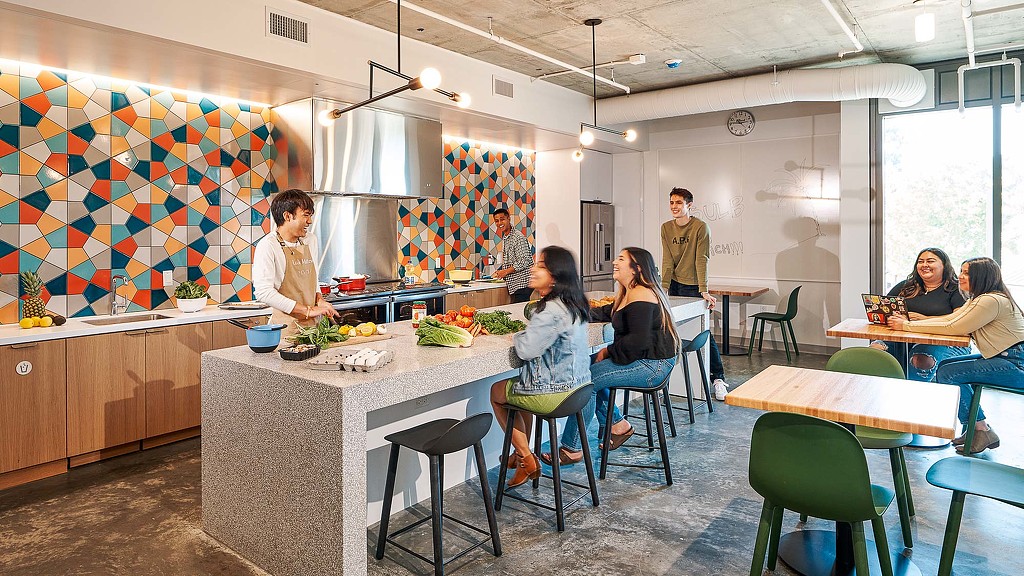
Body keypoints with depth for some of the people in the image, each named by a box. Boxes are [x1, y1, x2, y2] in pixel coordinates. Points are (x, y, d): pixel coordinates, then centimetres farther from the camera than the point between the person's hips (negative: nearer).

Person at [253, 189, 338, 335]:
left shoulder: (311, 241, 13)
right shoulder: (267, 246, -9)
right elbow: (263, 292, -18)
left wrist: (319, 300, 3)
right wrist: (308, 310, -19)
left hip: (314, 324, 6)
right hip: (287, 326, -6)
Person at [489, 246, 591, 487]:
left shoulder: (551, 311, -26)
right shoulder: (576, 305, 4)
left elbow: (526, 350, -26)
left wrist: (517, 337, -6)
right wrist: (525, 335, 3)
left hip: (553, 393, -9)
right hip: (578, 386, 9)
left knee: (496, 391, 17)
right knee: (522, 385, 33)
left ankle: (526, 459, 23)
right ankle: (523, 453, 41)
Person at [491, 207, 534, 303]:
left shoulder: (518, 237, -15)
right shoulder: (504, 237, 15)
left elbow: (523, 262, -21)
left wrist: (506, 271, -16)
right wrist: (500, 271, 14)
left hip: (523, 284, -9)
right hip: (514, 284, 9)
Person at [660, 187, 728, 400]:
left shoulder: (701, 227, -10)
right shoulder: (666, 228, 5)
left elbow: (702, 260, -16)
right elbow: (667, 261, 1)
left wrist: (704, 291, -21)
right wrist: (663, 289, -7)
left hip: (693, 287, -4)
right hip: (674, 286, 5)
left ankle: (718, 378, 6)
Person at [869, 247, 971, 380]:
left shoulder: (955, 289, 6)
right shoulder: (906, 287, 21)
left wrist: (925, 319, -20)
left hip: (944, 342, -4)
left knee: (922, 359, -38)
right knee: (875, 349, -27)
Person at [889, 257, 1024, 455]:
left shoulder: (992, 301, -19)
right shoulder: (977, 300, 13)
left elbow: (953, 328, -22)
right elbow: (947, 319, 7)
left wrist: (908, 326, -18)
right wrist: (908, 322, -5)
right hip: (1003, 357, 11)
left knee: (948, 374, -15)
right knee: (945, 365, 9)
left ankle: (982, 431, -3)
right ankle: (974, 430, 13)